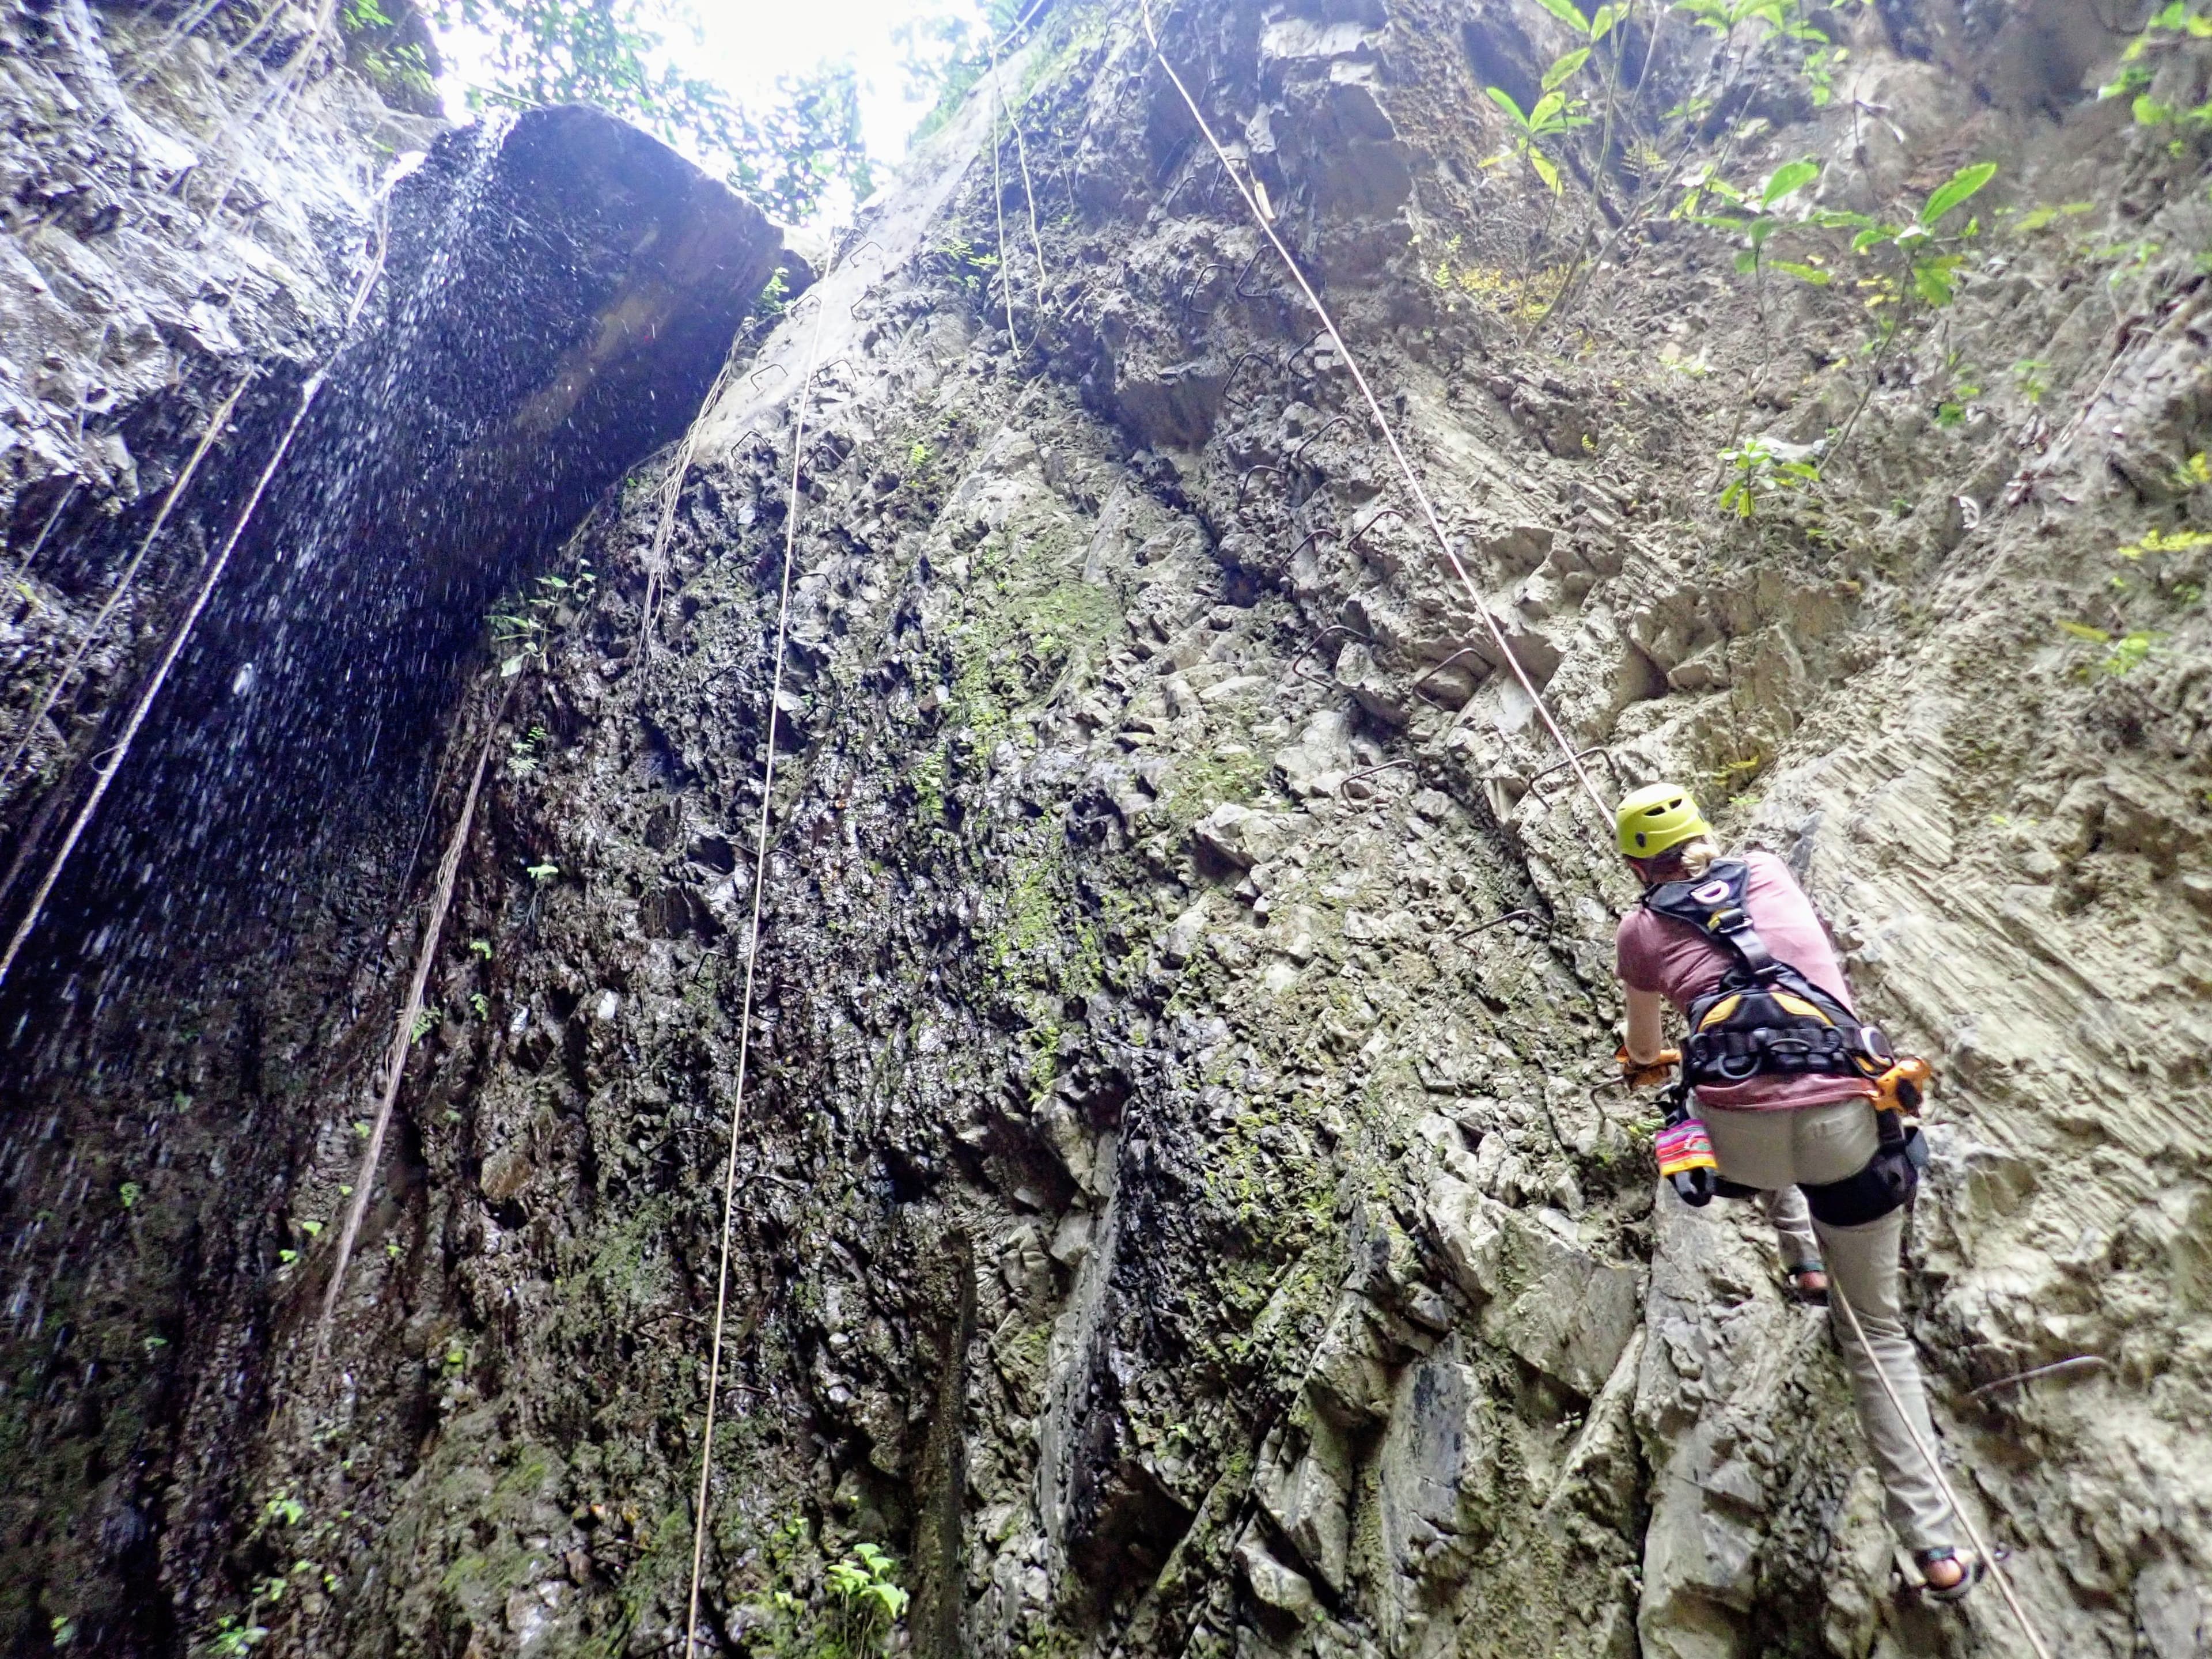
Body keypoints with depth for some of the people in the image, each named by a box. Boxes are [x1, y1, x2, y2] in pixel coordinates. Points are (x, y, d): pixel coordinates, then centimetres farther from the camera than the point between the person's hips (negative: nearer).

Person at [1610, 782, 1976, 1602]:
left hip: (1741, 1141, -2)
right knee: (1880, 1331, 21)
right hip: (1846, 1124, 2)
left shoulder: (1642, 930, 12)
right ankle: (1934, 1548, 19)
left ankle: (1803, 1260, 39)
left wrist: (1647, 1063, 55)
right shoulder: (1770, 873, 17)